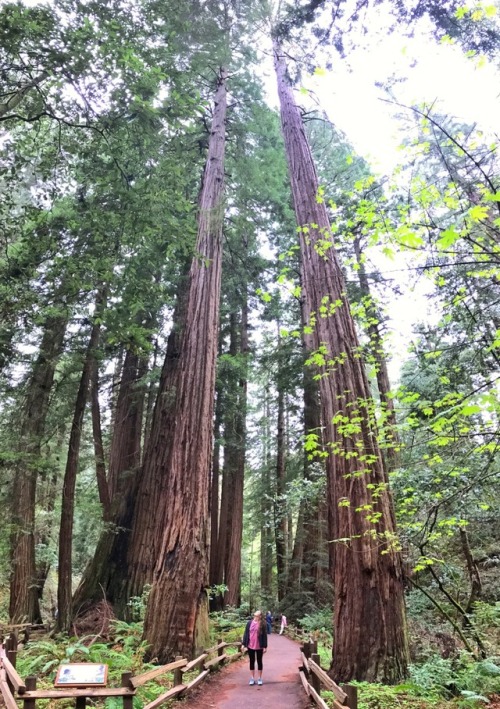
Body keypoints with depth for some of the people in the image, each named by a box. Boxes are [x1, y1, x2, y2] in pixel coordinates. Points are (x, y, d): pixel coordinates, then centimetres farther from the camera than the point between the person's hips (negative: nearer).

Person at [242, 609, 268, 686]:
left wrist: (265, 646, -7)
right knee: (252, 662, 12)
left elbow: (264, 635, -5)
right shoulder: (250, 623, -1)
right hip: (250, 646, 2)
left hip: (259, 647, -2)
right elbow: (246, 633, 2)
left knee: (259, 661, 11)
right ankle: (252, 678, 24)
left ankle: (259, 678, 23)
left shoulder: (262, 624, -6)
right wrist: (244, 644, 0)